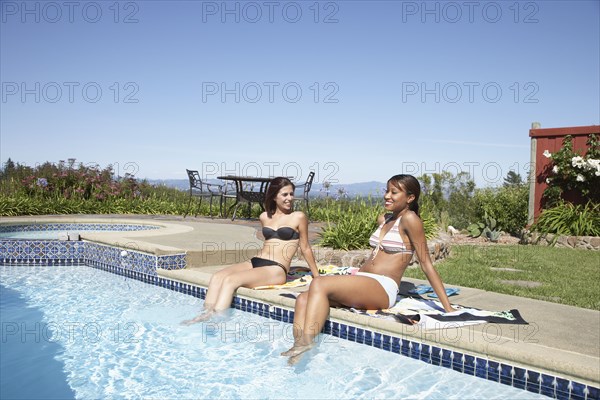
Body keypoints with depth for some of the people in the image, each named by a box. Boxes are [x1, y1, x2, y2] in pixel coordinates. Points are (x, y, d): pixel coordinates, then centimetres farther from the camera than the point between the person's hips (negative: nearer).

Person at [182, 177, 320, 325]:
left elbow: (305, 248, 7)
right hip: (255, 262, 6)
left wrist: (317, 277, 10)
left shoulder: (299, 217, 0)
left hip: (276, 270, -6)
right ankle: (206, 314, -31)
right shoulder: (264, 217, 14)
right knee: (217, 277, -20)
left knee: (230, 280, -27)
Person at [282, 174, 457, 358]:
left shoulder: (410, 219, -5)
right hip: (362, 283, 8)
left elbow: (426, 264, -6)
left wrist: (448, 308, -7)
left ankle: (306, 344, -33)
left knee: (319, 284, -28)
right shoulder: (383, 219, 19)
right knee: (303, 299, -13)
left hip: (383, 288, -8)